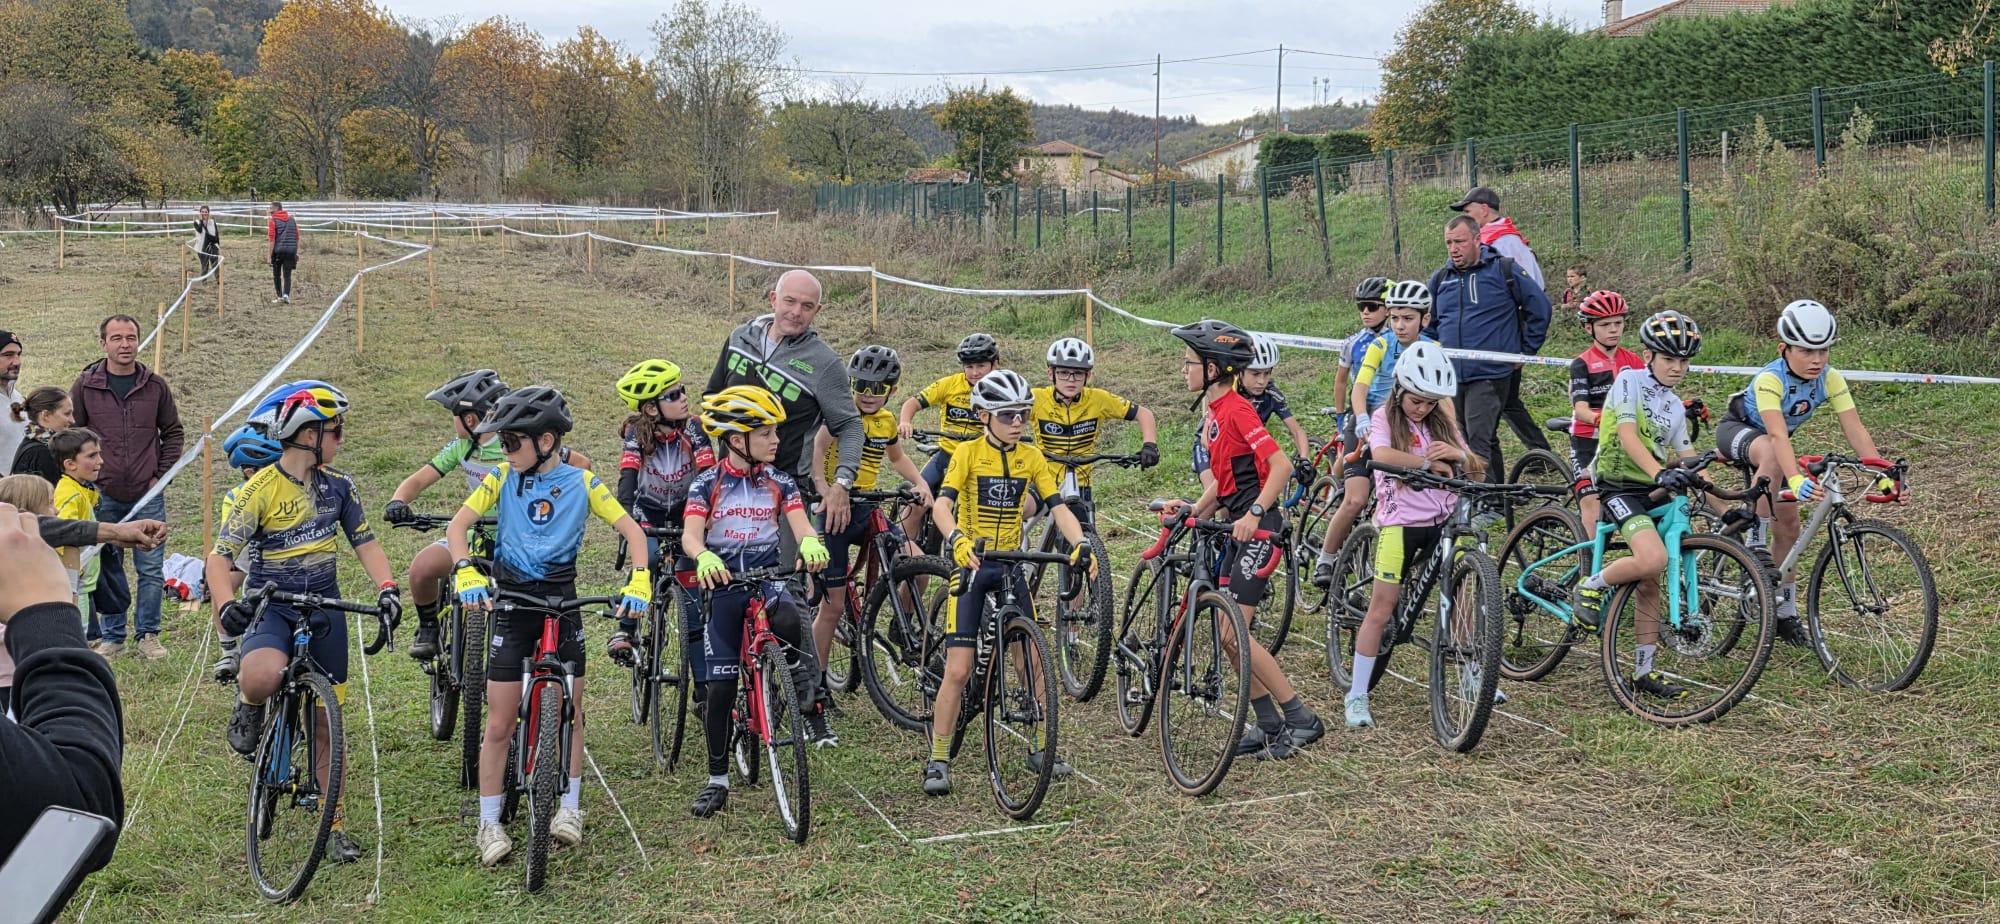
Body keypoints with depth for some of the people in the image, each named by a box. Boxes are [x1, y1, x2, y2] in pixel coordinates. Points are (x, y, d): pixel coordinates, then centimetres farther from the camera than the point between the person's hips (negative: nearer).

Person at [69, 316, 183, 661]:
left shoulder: (156, 385, 3)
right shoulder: (85, 386, 0)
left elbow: (172, 432, 11)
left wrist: (161, 475, 2)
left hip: (148, 496, 0)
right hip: (103, 497, 0)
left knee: (151, 568, 2)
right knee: (107, 569, 7)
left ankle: (147, 634, 13)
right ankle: (112, 635, 18)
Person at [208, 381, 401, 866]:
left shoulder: (338, 485, 1)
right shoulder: (260, 490, -13)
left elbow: (364, 542, 5)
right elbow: (219, 558, -14)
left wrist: (386, 587, -14)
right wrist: (226, 605, -33)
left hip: (324, 608, 4)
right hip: (271, 608, -4)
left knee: (326, 720, 7)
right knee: (262, 677, -36)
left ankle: (335, 822, 20)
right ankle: (248, 707, 2)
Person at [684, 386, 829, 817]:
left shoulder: (779, 483, 3)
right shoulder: (707, 483, -2)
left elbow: (801, 526, -9)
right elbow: (690, 535, -14)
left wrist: (811, 543, -35)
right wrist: (705, 558, -39)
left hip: (767, 576, 0)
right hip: (723, 583, 0)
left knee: (787, 620, -37)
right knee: (719, 686, 0)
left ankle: (811, 705, -16)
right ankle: (717, 781, 14)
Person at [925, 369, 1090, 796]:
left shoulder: (1031, 457, 2)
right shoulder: (968, 452, -9)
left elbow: (1058, 507, -5)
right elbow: (942, 505, -22)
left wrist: (1080, 544, -24)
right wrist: (957, 540, -41)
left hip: (1011, 567, 4)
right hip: (971, 565, -4)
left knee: (1036, 663, 2)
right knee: (957, 670, -7)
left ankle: (1040, 750, 19)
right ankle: (938, 762, 4)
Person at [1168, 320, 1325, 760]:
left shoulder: (1236, 409, -16)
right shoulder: (1214, 412, 14)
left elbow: (1281, 465, -23)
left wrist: (1254, 514, -30)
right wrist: (1193, 514, 9)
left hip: (1258, 529, -10)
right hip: (1238, 528, 10)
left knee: (1232, 632, -12)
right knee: (1227, 632, 9)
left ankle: (1302, 719, -5)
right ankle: (1269, 724, 17)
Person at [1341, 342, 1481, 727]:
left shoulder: (1441, 422, 12)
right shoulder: (1385, 418, -2)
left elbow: (1475, 467, 6)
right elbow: (1382, 455, -25)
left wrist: (1457, 454, -16)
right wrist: (1431, 462, -23)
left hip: (1444, 521, 4)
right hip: (1401, 522, -4)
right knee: (1381, 609, -2)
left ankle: (1473, 681, 19)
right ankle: (1357, 695, 5)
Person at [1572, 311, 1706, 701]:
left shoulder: (1675, 407, 16)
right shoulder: (1630, 380, -6)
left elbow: (1689, 463, 17)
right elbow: (1627, 435, -19)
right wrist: (1660, 472, -34)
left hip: (1654, 492, 7)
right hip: (1619, 485, -7)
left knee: (1650, 582, 6)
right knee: (1653, 560, -29)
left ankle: (1644, 669, 13)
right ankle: (1591, 587, -4)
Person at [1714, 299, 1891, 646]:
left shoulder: (1831, 379, -21)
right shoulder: (1770, 380, -36)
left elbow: (1855, 429, -27)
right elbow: (1777, 434, -49)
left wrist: (1882, 473, -39)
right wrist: (1796, 479, -63)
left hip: (1774, 444, 6)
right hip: (1737, 431, -6)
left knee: (1788, 524, 1)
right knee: (1772, 453, -41)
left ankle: (1785, 613, 14)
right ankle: (1756, 540, -29)